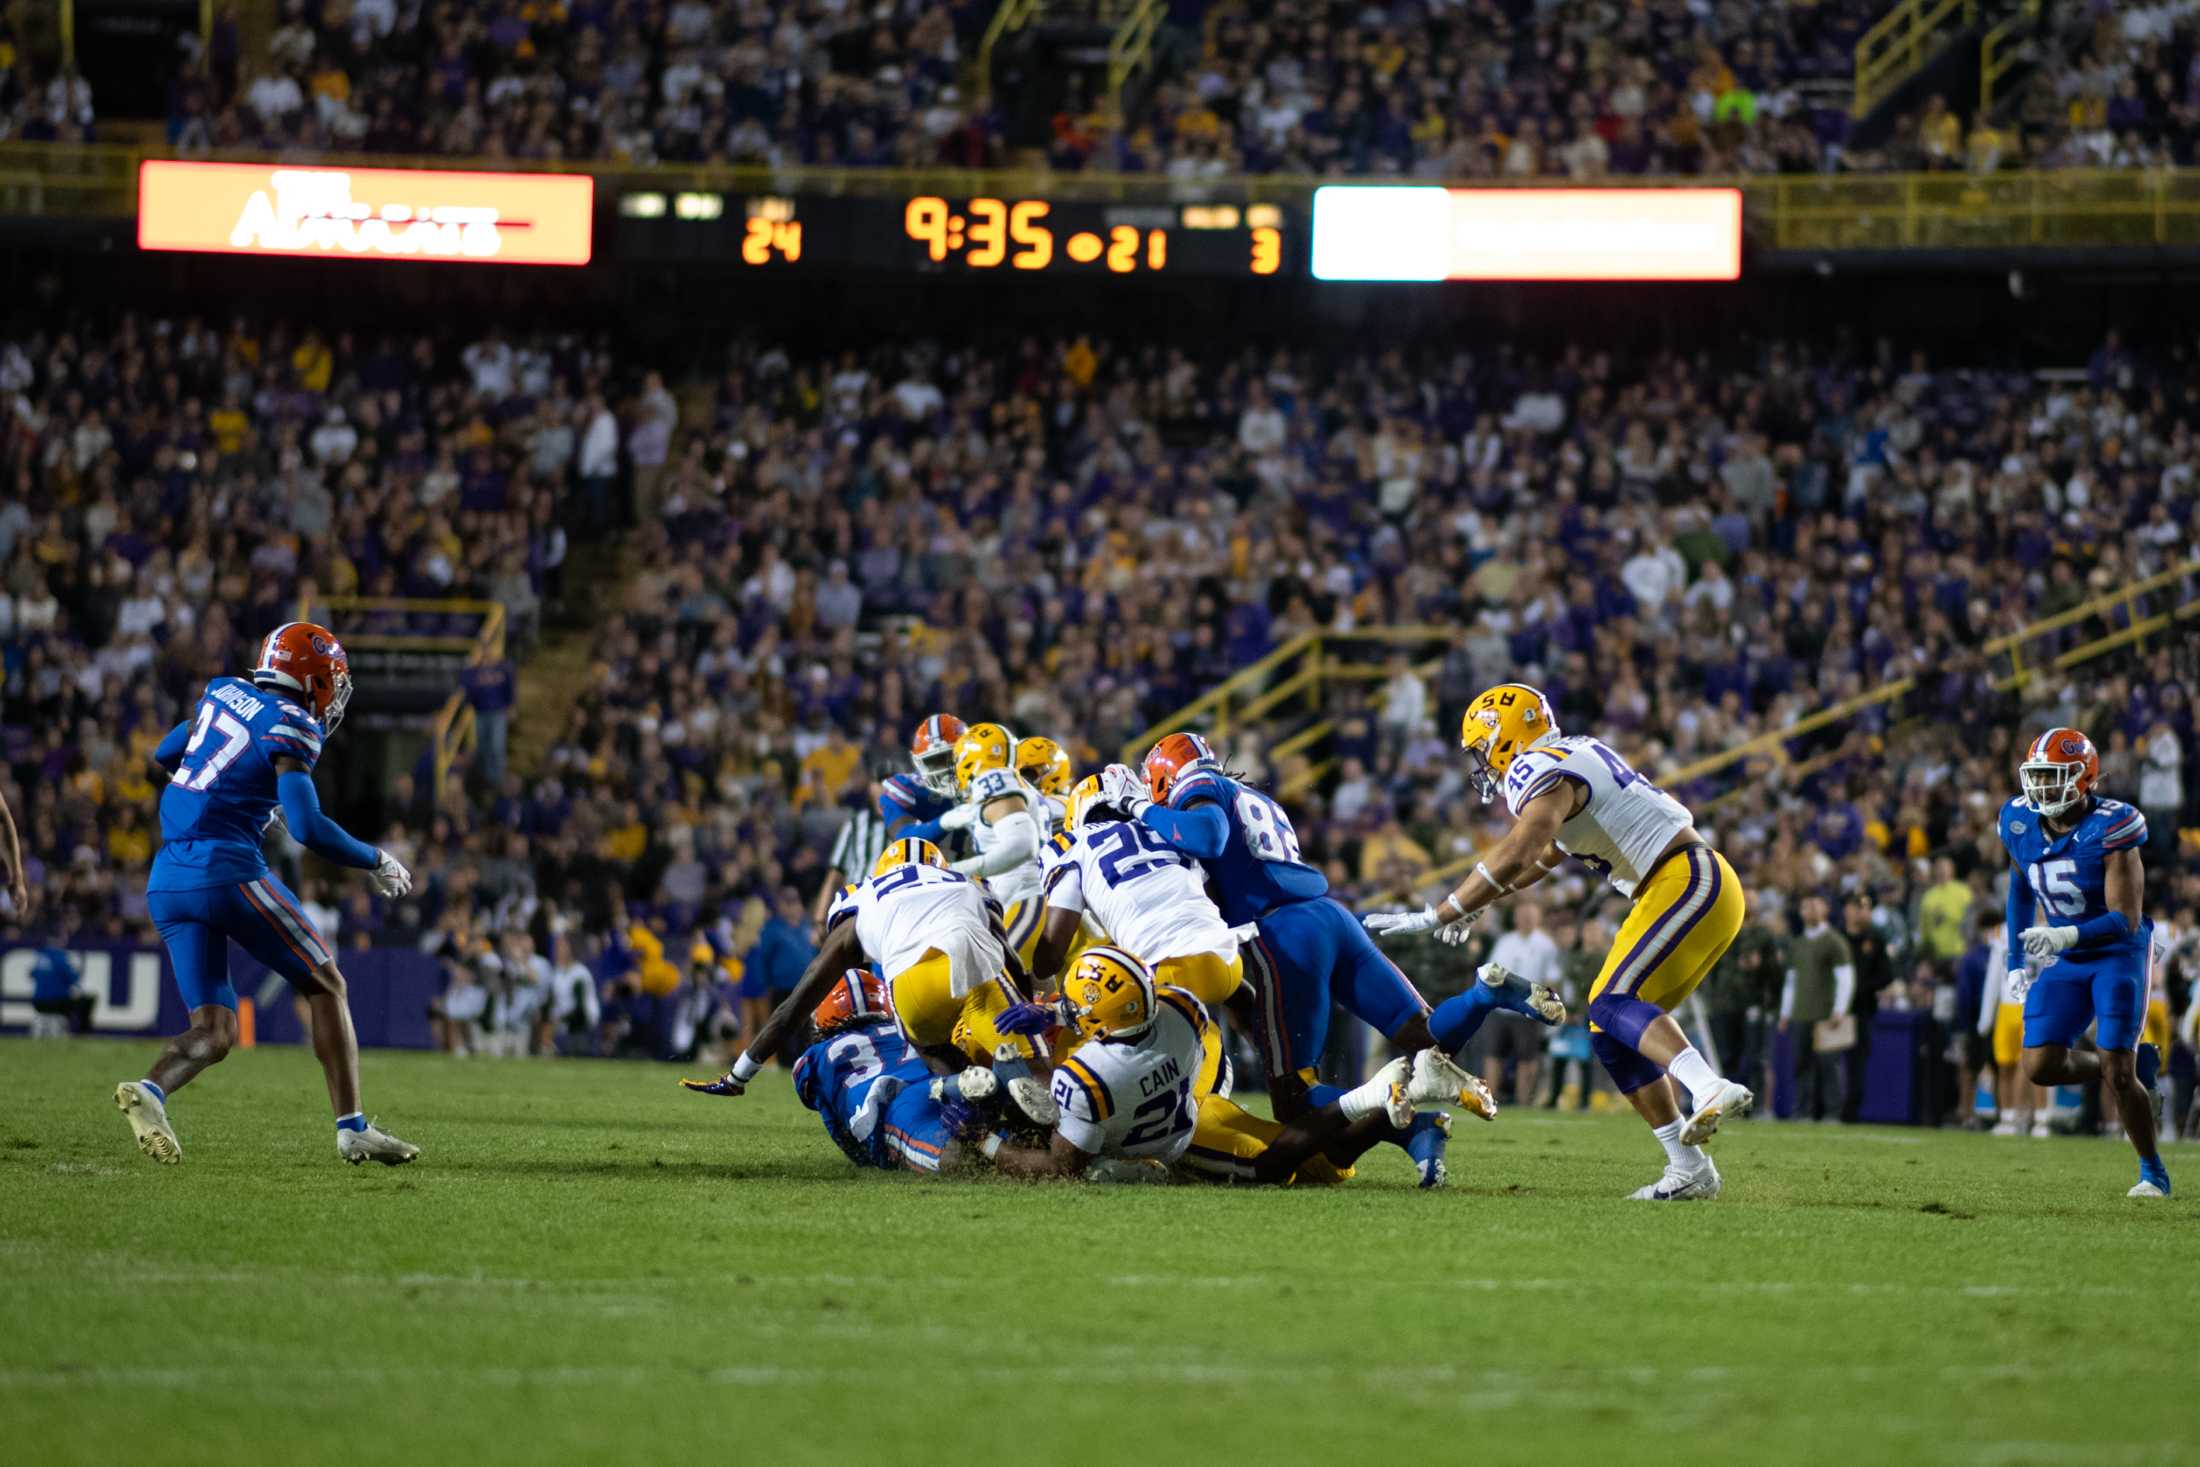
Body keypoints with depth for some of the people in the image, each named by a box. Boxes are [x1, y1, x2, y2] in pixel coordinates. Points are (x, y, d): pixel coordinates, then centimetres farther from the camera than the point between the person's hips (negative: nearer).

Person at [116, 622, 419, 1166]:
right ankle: (352, 1129, 6)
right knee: (326, 985, 10)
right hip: (226, 870, -7)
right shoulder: (290, 727, -8)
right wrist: (377, 863, -2)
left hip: (166, 881, 7)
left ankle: (149, 1090, -22)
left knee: (214, 1032, 7)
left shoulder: (224, 693, 15)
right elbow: (308, 828, -17)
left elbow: (164, 753, 31)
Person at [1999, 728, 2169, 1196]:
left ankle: (2153, 1171, 10)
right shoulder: (2021, 823, -5)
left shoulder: (2108, 829, -23)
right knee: (2040, 1066, -7)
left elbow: (2126, 921, -26)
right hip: (2066, 963, 6)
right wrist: (2016, 961, 13)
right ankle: (2136, 1066, 18)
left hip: (2117, 955, -6)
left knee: (2117, 1074, -12)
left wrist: (2068, 935, -42)